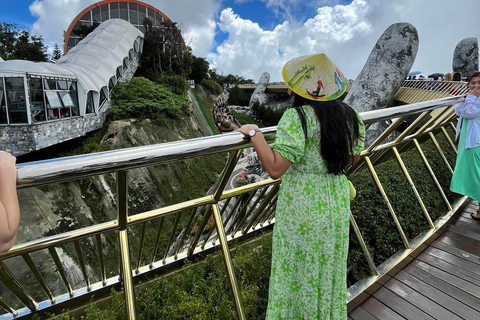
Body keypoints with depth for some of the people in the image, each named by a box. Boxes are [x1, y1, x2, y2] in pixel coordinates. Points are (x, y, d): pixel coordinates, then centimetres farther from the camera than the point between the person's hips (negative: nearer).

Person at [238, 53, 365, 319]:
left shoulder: (297, 117, -21)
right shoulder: (348, 115, 0)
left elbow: (275, 169, -28)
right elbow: (353, 158, 12)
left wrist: (254, 133, -18)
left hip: (302, 206, -7)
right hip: (336, 202, 7)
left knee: (298, 270, 15)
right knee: (329, 266, 26)